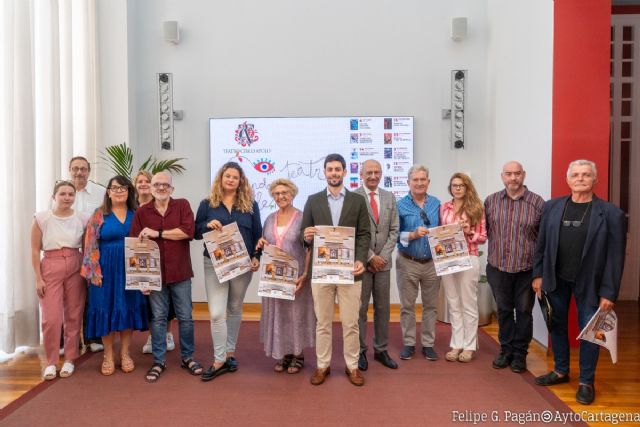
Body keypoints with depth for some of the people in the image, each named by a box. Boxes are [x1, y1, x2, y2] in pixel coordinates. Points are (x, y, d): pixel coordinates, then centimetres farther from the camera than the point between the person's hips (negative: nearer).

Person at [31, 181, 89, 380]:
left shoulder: (83, 218, 2)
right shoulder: (41, 218, -2)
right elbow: (35, 251, 0)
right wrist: (38, 278, -4)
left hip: (76, 268, 2)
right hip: (50, 268, -1)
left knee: (73, 316, 6)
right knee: (51, 318, -3)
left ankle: (69, 359, 20)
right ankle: (51, 362, 14)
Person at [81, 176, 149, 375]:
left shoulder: (136, 214, 6)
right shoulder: (99, 214, 0)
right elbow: (91, 245, -3)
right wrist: (94, 271, -10)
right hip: (106, 269, -1)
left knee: (128, 309, 6)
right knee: (106, 309, 3)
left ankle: (125, 353, 18)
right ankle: (108, 356, 16)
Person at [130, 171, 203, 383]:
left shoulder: (182, 205, 0)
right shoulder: (141, 212, 3)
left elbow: (188, 231, -16)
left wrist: (157, 233, -14)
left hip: (180, 272, 0)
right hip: (155, 274, 1)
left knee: (185, 317, 8)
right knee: (158, 318, 9)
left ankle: (187, 357, 25)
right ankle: (159, 361, 21)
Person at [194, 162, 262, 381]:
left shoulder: (250, 205, 5)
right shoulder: (207, 204, 4)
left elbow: (258, 234, 6)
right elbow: (196, 232, 6)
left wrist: (257, 257, -7)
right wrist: (207, 225, -15)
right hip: (214, 265, -1)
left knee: (235, 309, 13)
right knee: (216, 313, -6)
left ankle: (230, 353, 27)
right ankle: (219, 360, 5)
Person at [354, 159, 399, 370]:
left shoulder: (389, 197, 9)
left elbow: (394, 230, 7)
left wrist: (383, 256, -5)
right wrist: (370, 257, -11)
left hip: (383, 261, 4)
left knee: (383, 308, 10)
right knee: (360, 308, 4)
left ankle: (381, 350, 22)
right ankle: (360, 351, 16)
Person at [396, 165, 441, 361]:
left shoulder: (436, 203, 4)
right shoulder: (400, 205, -5)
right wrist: (413, 235, -22)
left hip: (432, 263, 2)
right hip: (408, 263, -2)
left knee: (430, 306, 11)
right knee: (407, 306, 8)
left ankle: (428, 344, 24)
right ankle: (408, 343, 22)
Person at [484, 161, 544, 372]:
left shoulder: (537, 203, -5)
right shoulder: (490, 201, 1)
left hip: (526, 268, -2)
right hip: (498, 267, 2)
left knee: (524, 311, 10)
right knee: (504, 310, 14)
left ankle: (520, 353, 25)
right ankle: (506, 350, 29)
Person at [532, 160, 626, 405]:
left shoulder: (611, 214, -8)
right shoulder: (552, 207, 1)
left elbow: (616, 256, -9)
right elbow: (541, 244, 4)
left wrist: (609, 292, -12)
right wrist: (538, 274, 2)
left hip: (588, 282, -3)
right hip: (556, 279, 3)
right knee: (557, 326, 14)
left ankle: (586, 382, 24)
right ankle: (561, 371, 33)